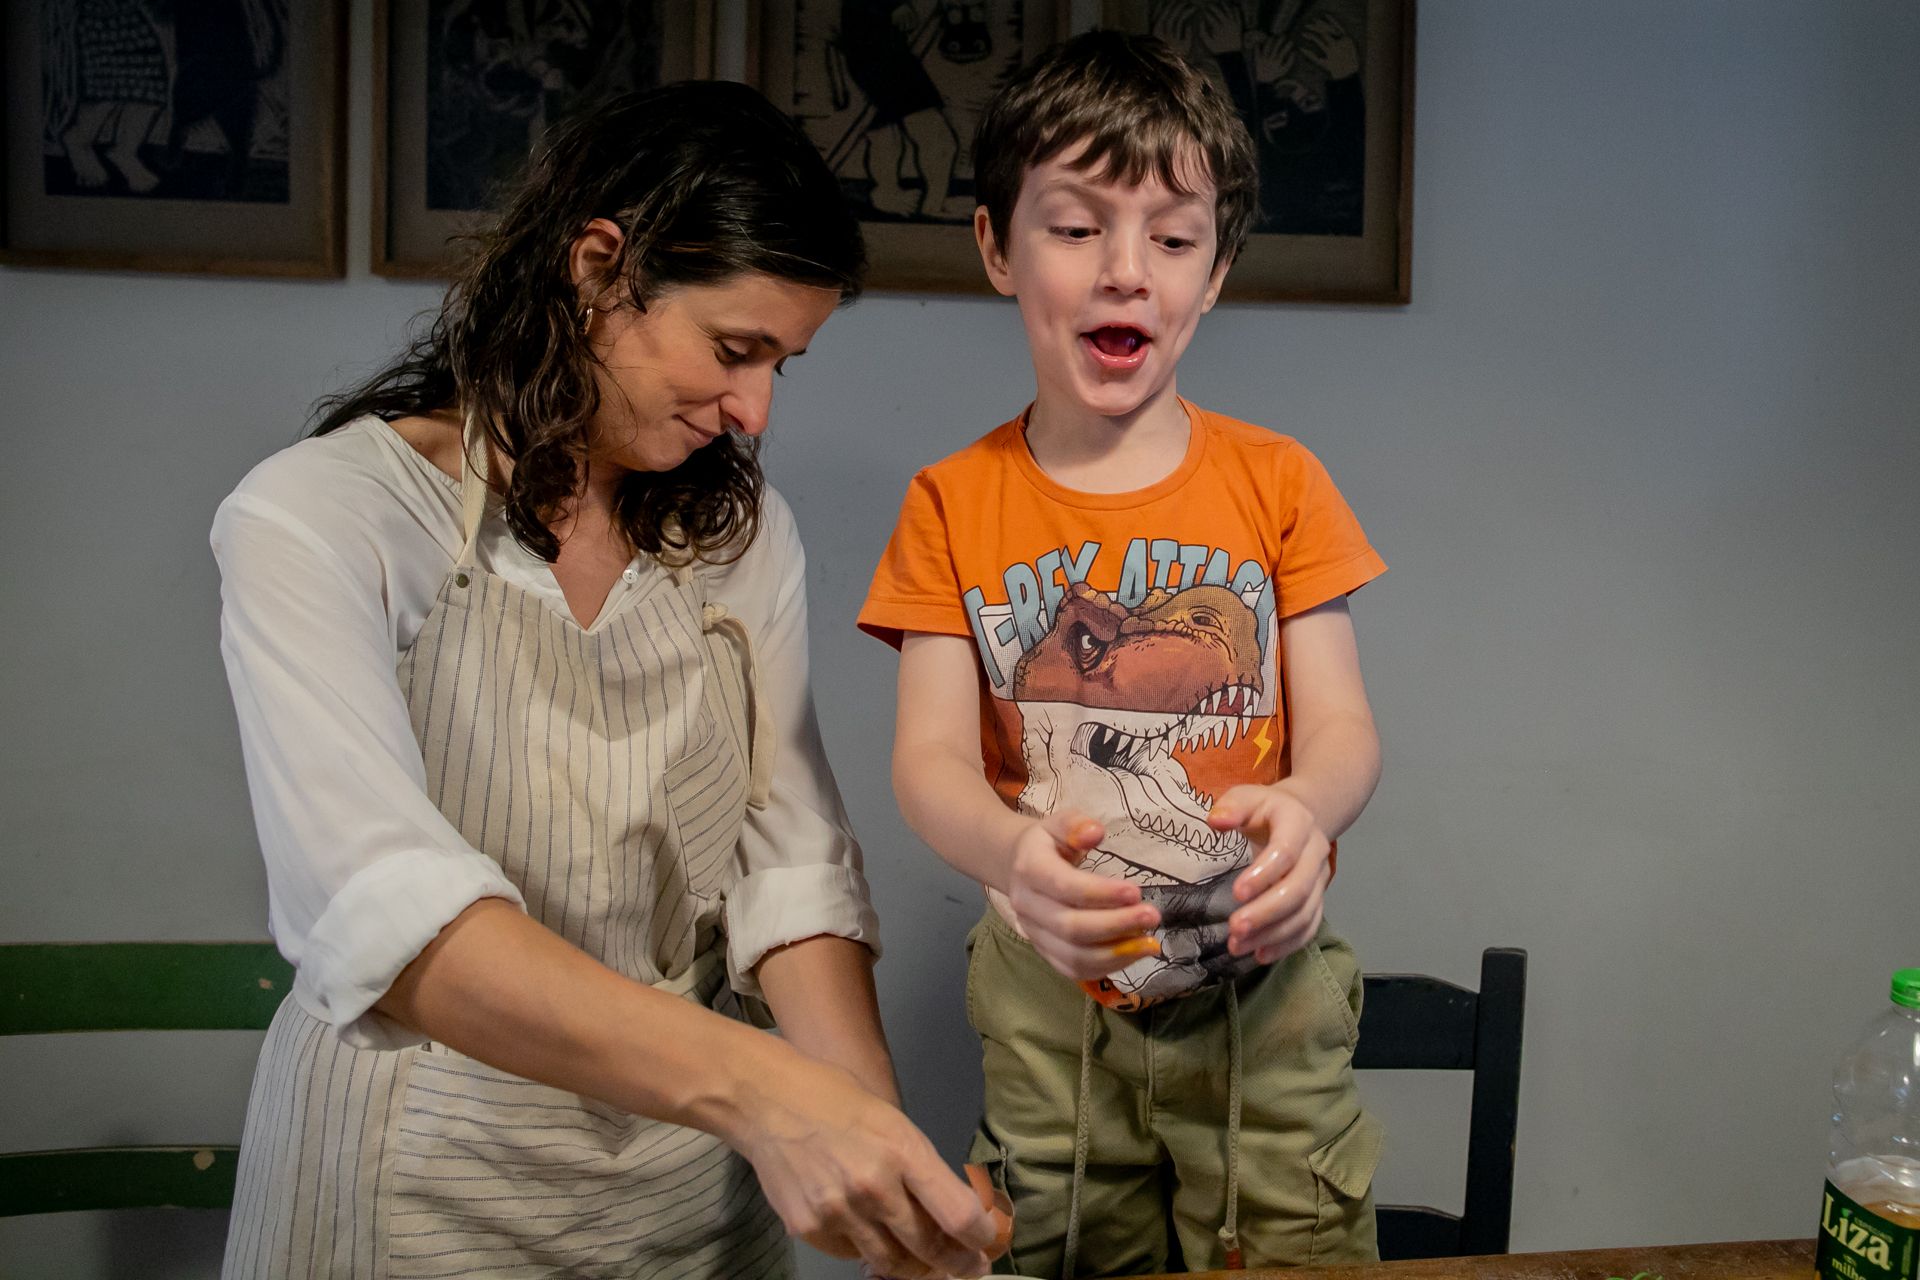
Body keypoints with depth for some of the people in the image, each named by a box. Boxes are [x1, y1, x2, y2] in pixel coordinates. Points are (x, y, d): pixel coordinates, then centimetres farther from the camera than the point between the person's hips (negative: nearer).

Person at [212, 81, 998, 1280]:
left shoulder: (742, 529, 0)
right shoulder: (317, 518, -17)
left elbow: (792, 862, -6)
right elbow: (380, 908, -31)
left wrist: (877, 1148, -22)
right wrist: (761, 1088, -42)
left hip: (696, 1169, 5)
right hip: (425, 1179, -4)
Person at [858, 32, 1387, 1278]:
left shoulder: (1277, 483, 1)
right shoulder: (953, 504, 1)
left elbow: (1343, 729, -3)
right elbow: (930, 755, -7)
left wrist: (1303, 812, -27)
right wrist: (1013, 852, -31)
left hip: (1262, 989, 0)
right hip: (1050, 1005, 0)